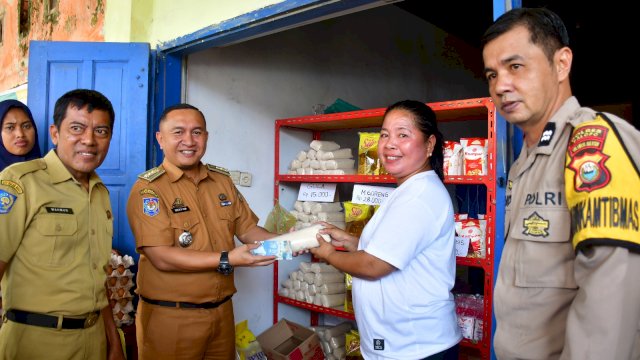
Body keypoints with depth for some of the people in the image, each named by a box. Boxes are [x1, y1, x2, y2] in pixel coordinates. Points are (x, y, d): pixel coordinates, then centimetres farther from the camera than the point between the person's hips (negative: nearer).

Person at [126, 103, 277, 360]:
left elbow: (248, 229, 7)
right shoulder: (148, 189, -12)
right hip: (170, 317, -5)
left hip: (222, 312, 6)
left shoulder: (222, 181, 6)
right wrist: (227, 260, -25)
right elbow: (162, 257, -19)